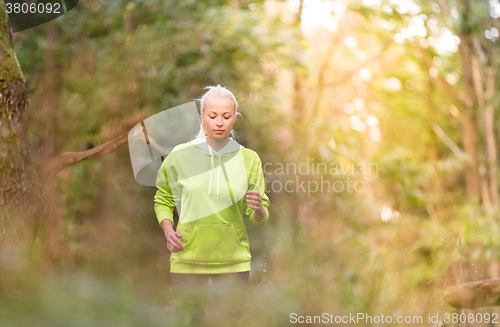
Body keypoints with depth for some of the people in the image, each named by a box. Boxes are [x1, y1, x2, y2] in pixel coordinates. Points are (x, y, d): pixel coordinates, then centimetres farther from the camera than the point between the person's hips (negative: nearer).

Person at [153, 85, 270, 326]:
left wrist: (258, 208, -16)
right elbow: (163, 200, 13)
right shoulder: (179, 155, 2)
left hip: (233, 263, 1)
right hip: (187, 260, -1)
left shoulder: (249, 159, 4)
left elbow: (260, 218, 6)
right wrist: (168, 231, -5)